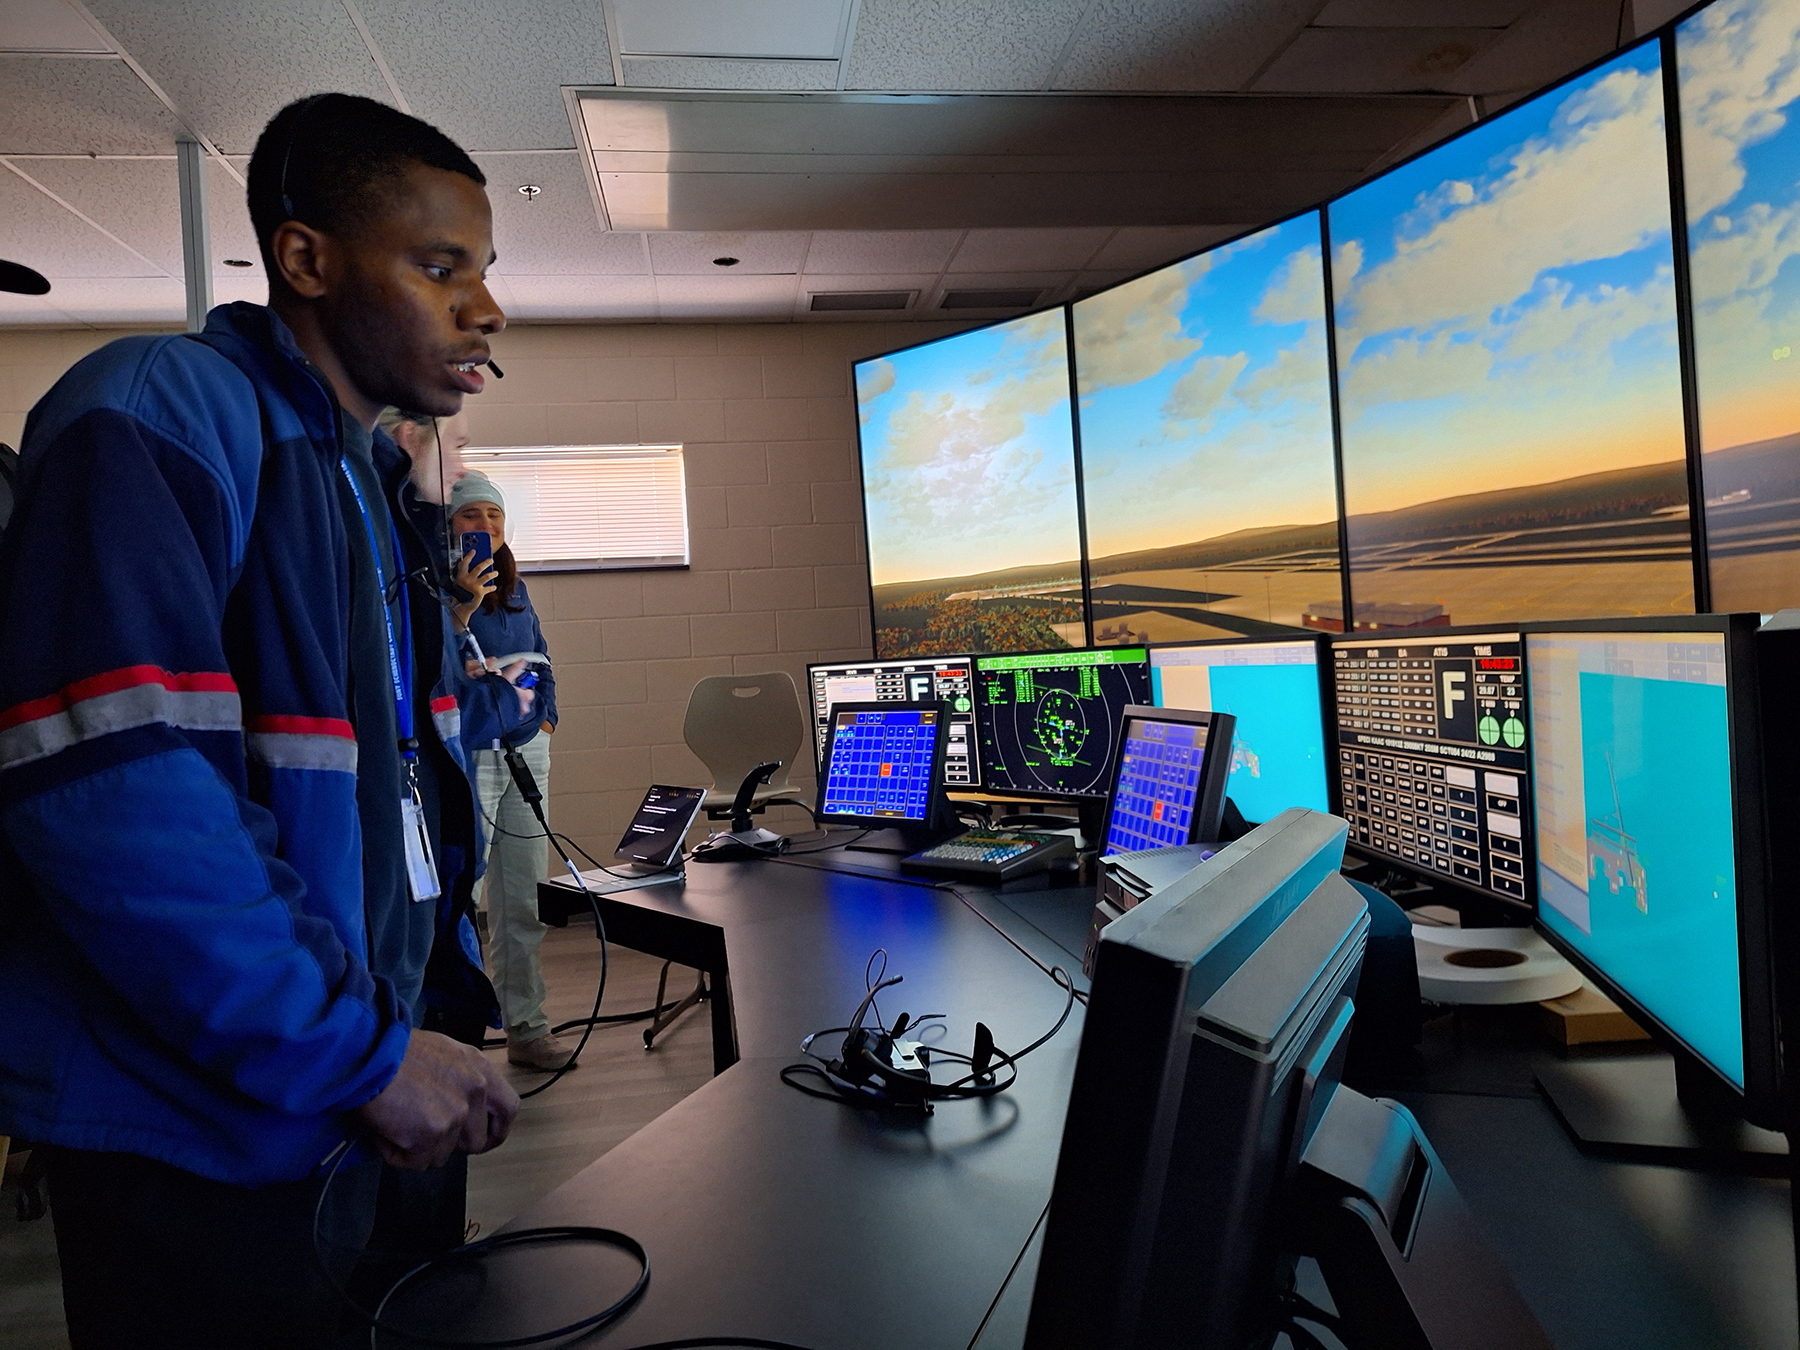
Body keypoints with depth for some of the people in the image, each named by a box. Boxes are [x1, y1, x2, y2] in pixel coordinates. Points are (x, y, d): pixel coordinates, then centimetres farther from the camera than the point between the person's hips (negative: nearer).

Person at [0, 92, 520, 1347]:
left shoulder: (373, 479, 12)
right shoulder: (153, 419, -16)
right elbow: (107, 789, -27)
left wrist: (442, 1000, 9)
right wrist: (362, 1052, -22)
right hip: (197, 1136, -8)